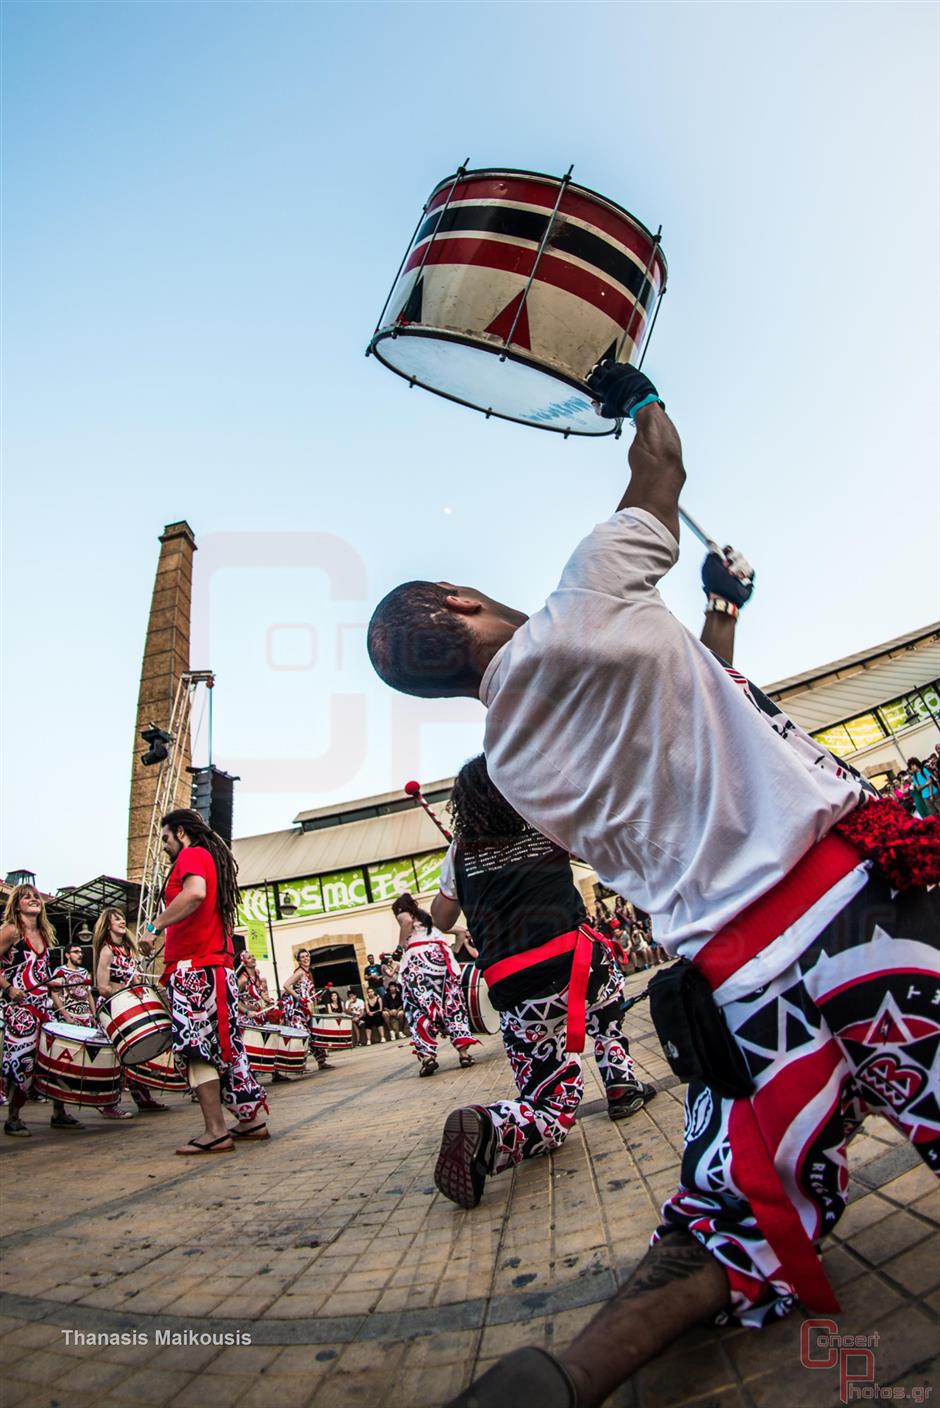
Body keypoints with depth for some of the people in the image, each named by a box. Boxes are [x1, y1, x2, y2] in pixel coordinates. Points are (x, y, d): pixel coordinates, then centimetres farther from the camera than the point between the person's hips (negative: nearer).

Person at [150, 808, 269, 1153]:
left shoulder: (191, 855, -5)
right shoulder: (215, 859, 23)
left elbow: (195, 893, -27)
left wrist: (156, 925, -19)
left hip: (194, 966, -9)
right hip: (218, 963, 9)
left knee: (195, 1047, -7)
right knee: (224, 1044, 12)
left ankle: (215, 1131, -7)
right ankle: (252, 1119, 17)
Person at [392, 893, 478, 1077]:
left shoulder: (403, 915, 16)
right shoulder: (428, 917, 32)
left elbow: (407, 921, -10)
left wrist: (401, 946, -1)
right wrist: (453, 953, 34)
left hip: (417, 956, -5)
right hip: (441, 954, 5)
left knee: (419, 1006, -7)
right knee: (452, 1002, 4)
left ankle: (427, 1055, -20)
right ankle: (463, 1050, -4)